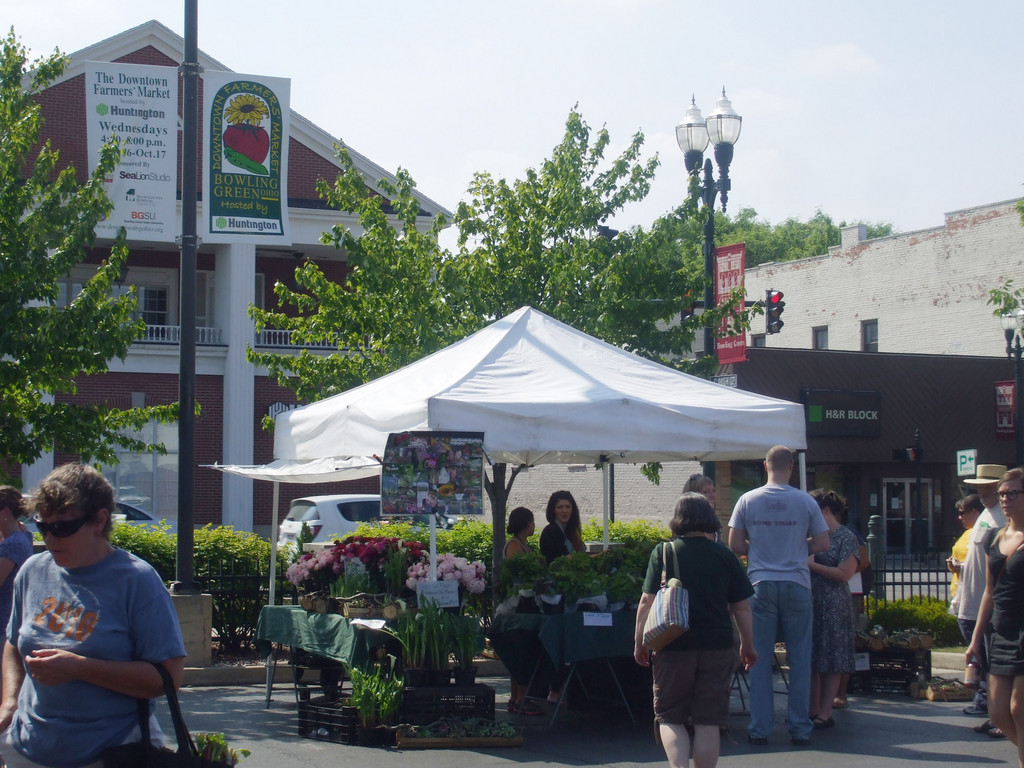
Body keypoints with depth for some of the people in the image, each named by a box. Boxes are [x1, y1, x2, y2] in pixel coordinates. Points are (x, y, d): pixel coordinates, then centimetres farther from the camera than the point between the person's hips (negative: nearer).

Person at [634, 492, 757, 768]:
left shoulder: (663, 552, -1)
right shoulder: (725, 556, 3)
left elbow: (647, 602, -6)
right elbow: (742, 608, 6)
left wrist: (640, 642, 4)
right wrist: (748, 646, 18)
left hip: (673, 649, -1)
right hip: (718, 648, 1)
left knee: (670, 718, 8)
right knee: (708, 722, 7)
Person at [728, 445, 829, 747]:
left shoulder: (747, 500, 0)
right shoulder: (806, 502, -1)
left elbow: (735, 545, 1)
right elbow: (822, 544, 2)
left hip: (760, 584, 0)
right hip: (797, 584, 0)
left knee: (759, 658, 5)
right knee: (799, 658, 6)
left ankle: (759, 729, 5)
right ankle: (800, 728, 7)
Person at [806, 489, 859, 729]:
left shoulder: (846, 537, -5)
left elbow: (844, 573, -14)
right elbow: (805, 562, 24)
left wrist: (813, 565, -14)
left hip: (834, 608, -7)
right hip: (811, 603, 7)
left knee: (831, 661, -2)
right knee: (811, 659, 7)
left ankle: (825, 713, 1)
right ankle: (813, 709, 14)